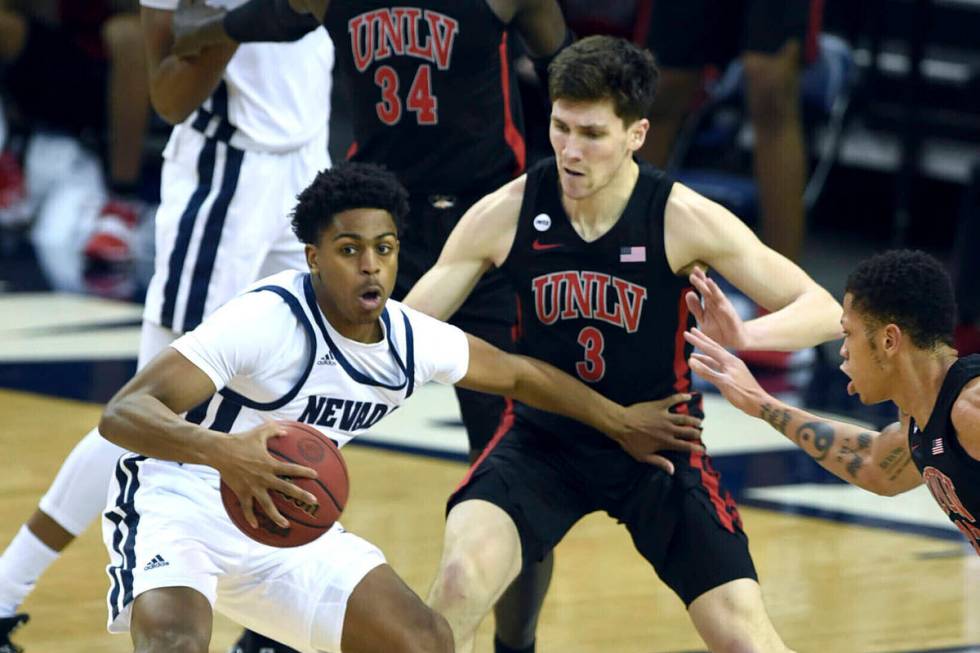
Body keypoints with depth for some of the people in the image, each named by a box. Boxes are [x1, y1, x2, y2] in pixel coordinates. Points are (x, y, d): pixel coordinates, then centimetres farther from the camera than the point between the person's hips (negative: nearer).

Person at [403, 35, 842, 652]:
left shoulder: (683, 219, -19)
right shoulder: (506, 213, -15)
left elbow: (824, 311, -17)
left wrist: (746, 335, -39)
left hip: (658, 442, -1)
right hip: (544, 439, 1)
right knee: (460, 583, -26)